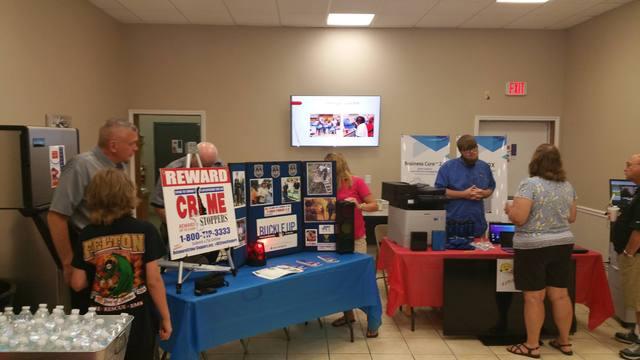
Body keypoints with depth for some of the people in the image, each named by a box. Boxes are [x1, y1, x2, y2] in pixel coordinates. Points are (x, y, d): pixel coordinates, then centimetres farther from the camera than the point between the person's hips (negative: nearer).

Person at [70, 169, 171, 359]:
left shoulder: (86, 236, -4)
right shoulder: (144, 230, -12)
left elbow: (77, 284, 1)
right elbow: (154, 281, -12)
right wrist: (165, 317, -2)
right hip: (139, 320, -2)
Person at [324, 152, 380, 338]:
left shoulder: (357, 182, -9)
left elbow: (374, 205, -8)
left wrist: (359, 206, -25)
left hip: (355, 238, -5)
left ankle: (373, 320, 7)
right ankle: (348, 314, 26)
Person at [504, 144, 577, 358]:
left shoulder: (530, 184, -15)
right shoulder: (567, 186, 7)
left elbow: (518, 218, -20)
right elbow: (572, 218, 16)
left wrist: (509, 209, 0)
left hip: (533, 247, -6)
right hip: (562, 244, 7)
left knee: (534, 298, 1)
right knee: (560, 295, 14)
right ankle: (564, 342, 25)